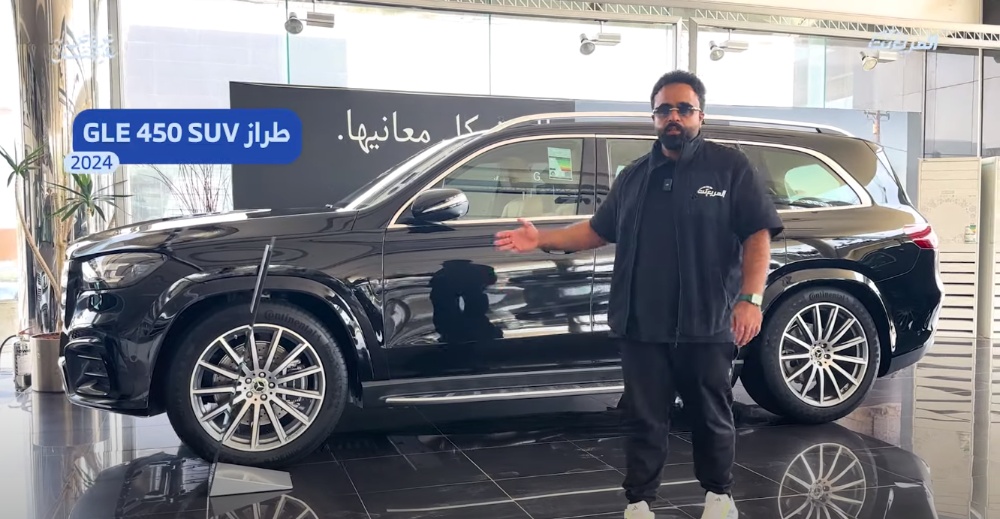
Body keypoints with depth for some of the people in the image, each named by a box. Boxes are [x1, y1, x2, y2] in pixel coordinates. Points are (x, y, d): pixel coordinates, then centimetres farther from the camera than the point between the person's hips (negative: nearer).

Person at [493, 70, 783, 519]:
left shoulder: (730, 167, 1)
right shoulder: (634, 176, 15)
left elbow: (758, 235, -5)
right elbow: (599, 229, 19)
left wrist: (750, 299, -16)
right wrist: (541, 239, 8)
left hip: (707, 325, -3)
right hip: (642, 326, 3)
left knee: (711, 416, 13)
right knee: (644, 420, 9)